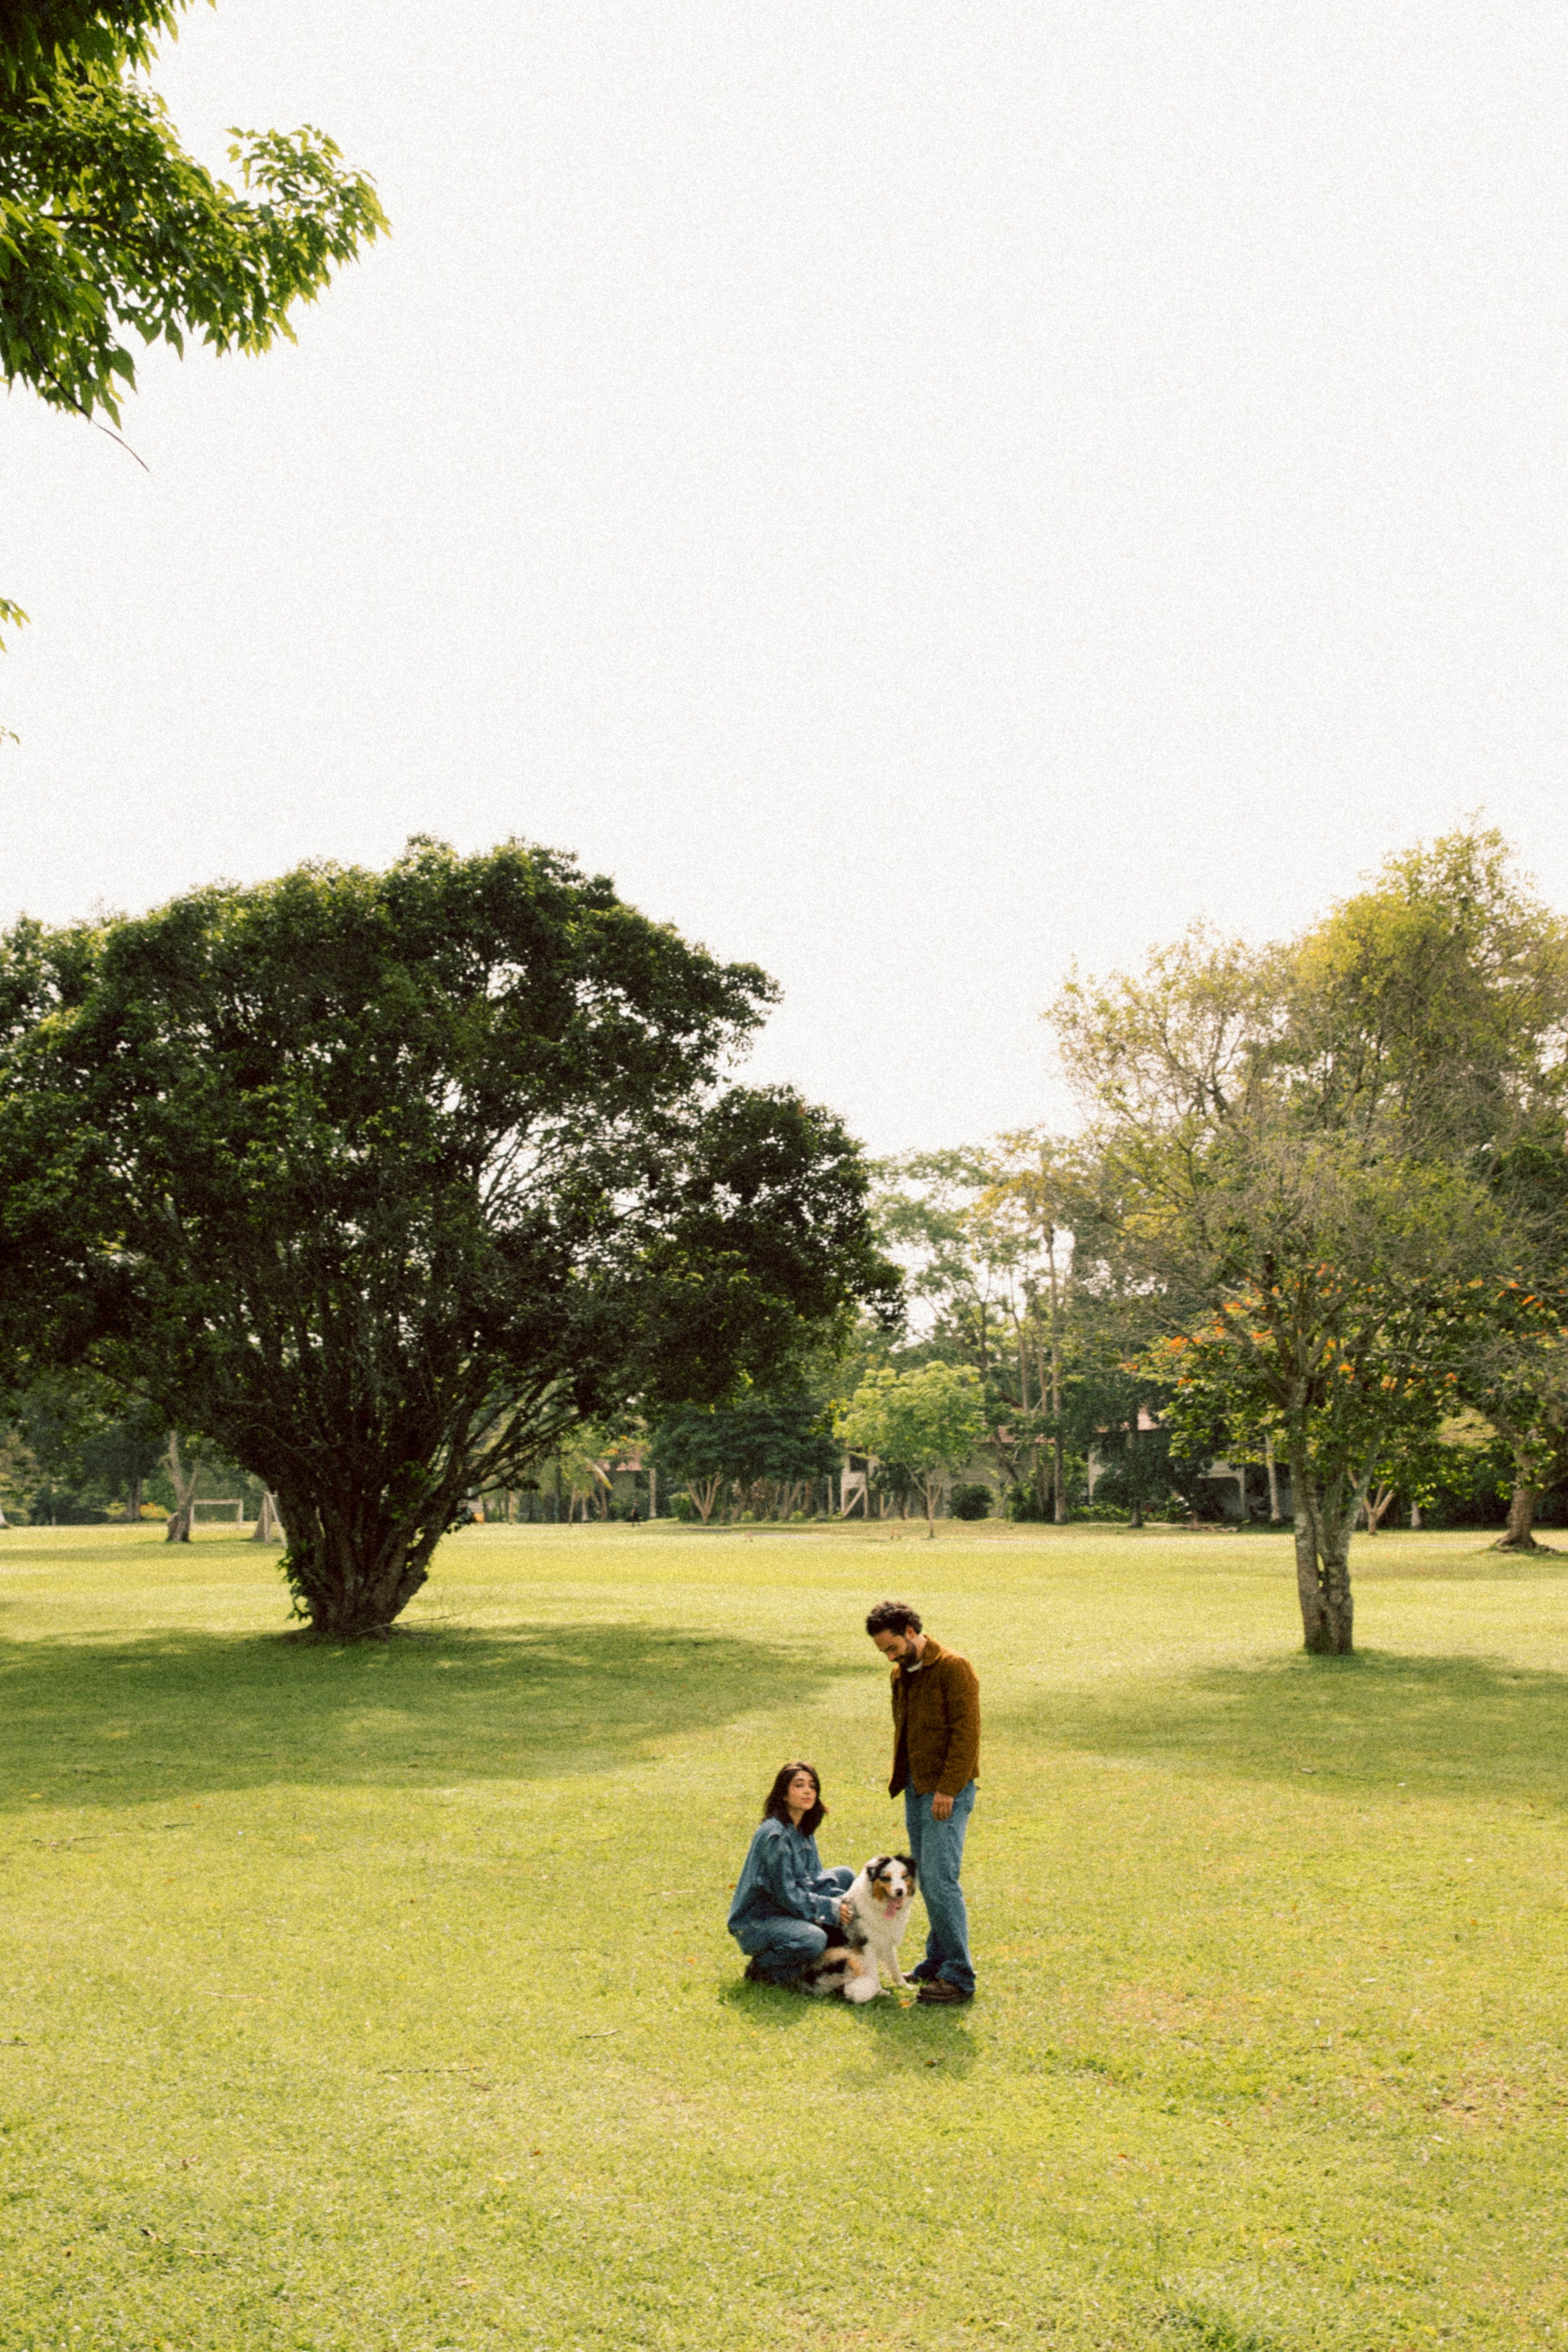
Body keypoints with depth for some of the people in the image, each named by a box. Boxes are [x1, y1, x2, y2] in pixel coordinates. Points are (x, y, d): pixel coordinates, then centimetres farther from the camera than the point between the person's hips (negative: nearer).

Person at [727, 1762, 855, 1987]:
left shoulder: (804, 1831, 7)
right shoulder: (775, 1835, -22)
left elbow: (814, 1879, 9)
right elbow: (787, 1895, -21)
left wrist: (843, 1901, -9)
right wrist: (832, 1909, -17)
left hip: (787, 1912, 9)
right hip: (755, 1924, -9)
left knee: (846, 1877, 3)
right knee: (813, 1940, -35)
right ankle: (761, 1967, -7)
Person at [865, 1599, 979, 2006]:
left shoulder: (953, 1668, -14)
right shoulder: (902, 1674, 14)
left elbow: (966, 1732, -17)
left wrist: (947, 1789, -20)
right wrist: (900, 1780, 15)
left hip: (947, 1792, -9)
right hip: (916, 1789, 9)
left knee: (940, 1878, -11)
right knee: (925, 1877, 13)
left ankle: (959, 1976, -4)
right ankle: (938, 1959, 24)